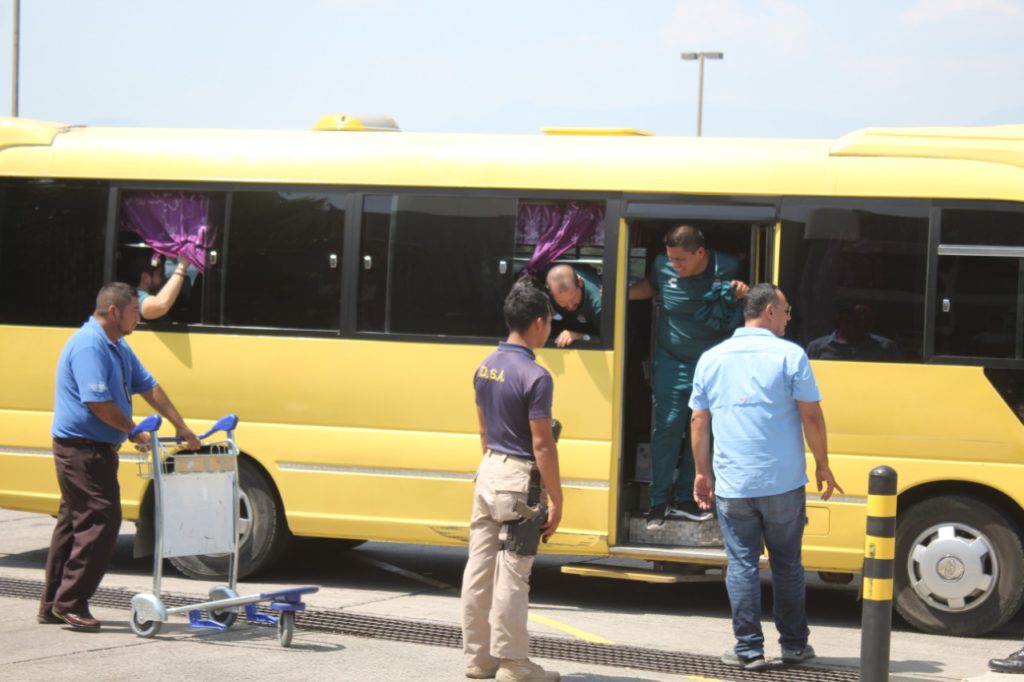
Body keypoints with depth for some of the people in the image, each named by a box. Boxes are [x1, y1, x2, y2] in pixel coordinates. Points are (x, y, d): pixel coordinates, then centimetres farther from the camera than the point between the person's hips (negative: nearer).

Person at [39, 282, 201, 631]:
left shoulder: (118, 347, 15)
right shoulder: (89, 345, -19)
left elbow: (148, 387, 17)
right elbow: (98, 403, -25)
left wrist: (181, 428, 10)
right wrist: (135, 432, -12)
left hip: (97, 449, 11)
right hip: (82, 448, -11)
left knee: (74, 522, 13)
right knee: (101, 522, -11)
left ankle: (53, 604, 20)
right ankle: (70, 603, -6)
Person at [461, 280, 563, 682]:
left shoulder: (485, 367, 7)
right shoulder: (534, 376, -17)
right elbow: (542, 445, -16)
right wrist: (555, 500, -11)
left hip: (488, 472, 8)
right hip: (517, 480, -8)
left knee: (479, 568, 11)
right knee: (511, 575, -2)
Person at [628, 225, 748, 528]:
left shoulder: (727, 269, -11)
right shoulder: (663, 265, -10)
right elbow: (649, 287, 13)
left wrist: (743, 292, -18)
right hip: (672, 361, -1)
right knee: (668, 426, -7)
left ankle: (684, 498, 16)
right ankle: (659, 501, 0)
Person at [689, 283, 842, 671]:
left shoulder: (711, 359, 6)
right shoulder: (790, 355, -5)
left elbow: (699, 422, 9)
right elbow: (811, 417, -6)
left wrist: (702, 472, 17)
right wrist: (822, 465, 5)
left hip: (732, 486, 2)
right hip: (783, 484, -2)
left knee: (741, 564, 5)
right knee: (787, 565, 10)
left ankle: (749, 649, 4)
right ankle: (794, 645, 17)